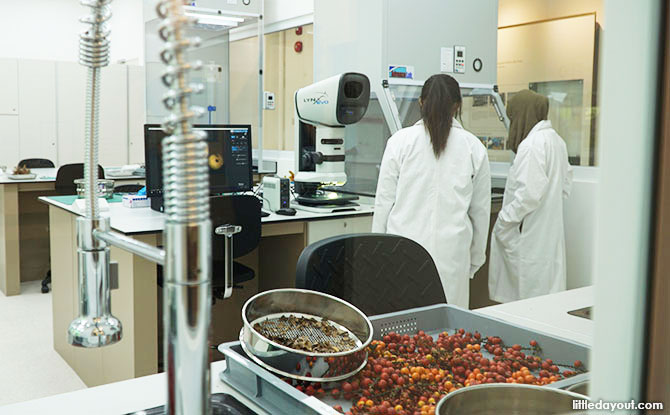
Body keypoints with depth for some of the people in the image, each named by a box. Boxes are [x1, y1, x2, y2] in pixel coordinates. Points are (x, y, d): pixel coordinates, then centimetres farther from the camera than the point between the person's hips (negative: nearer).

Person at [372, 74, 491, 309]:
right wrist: (475, 259, 20)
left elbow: (384, 201, 1)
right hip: (451, 252, 1)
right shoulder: (474, 148, 4)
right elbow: (480, 210, 9)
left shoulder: (400, 141, -1)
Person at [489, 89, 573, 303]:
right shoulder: (556, 140, 12)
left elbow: (529, 193, -22)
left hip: (530, 235, -9)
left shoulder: (531, 145, -17)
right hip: (550, 230, 10)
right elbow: (566, 181, 21)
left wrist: (503, 221, -14)